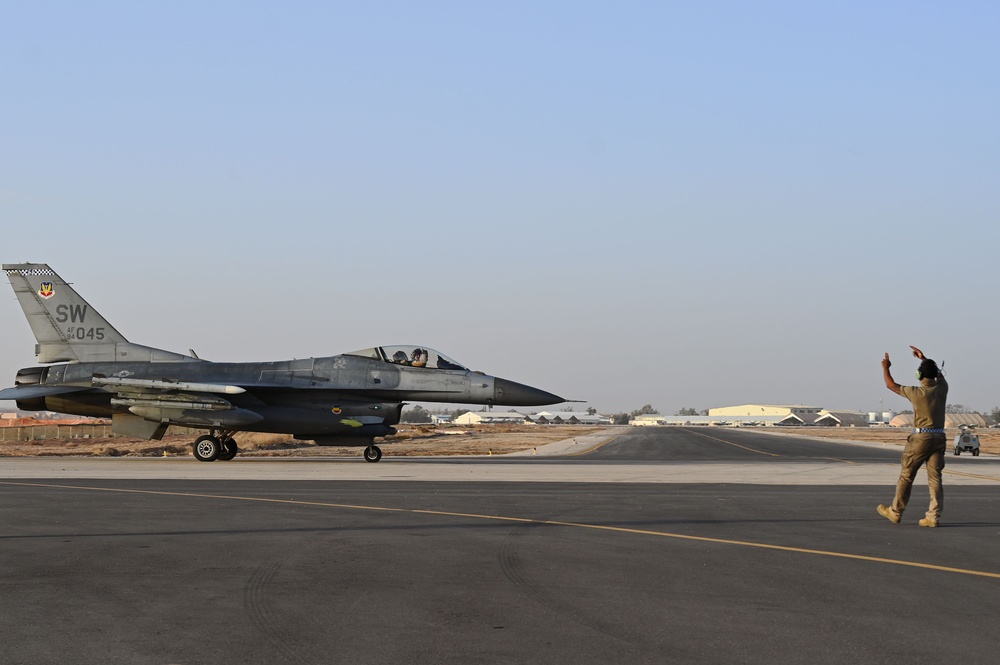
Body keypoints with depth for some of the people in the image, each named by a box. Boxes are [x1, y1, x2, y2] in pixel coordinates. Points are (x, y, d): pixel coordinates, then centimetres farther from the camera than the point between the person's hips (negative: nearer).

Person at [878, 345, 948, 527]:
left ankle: (895, 512, 17)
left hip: (921, 438, -4)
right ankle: (933, 516, -4)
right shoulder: (942, 388, 0)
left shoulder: (917, 392, -11)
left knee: (906, 476, 7)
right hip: (939, 437, 4)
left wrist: (885, 368, 21)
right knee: (935, 478, 2)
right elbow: (939, 374, 25)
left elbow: (891, 385, 4)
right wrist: (924, 358, 36)